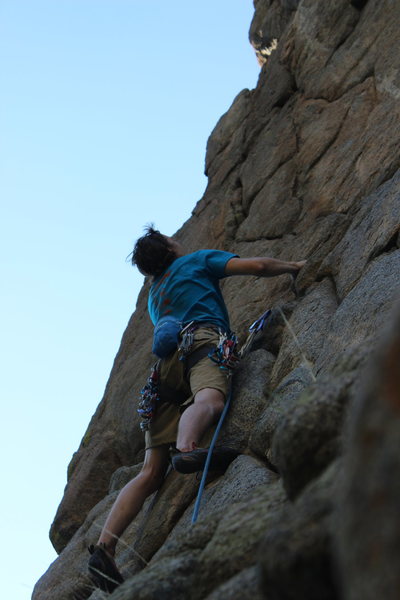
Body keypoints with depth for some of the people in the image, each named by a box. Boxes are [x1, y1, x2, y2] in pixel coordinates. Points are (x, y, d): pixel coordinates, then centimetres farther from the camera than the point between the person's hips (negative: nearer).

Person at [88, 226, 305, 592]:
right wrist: (294, 267, 35)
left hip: (165, 364, 5)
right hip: (201, 340, -5)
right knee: (209, 399, -38)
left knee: (152, 472, -4)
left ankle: (105, 547, -16)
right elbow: (257, 266, 16)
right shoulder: (198, 260, 25)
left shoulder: (155, 296, 42)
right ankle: (187, 449, -70)